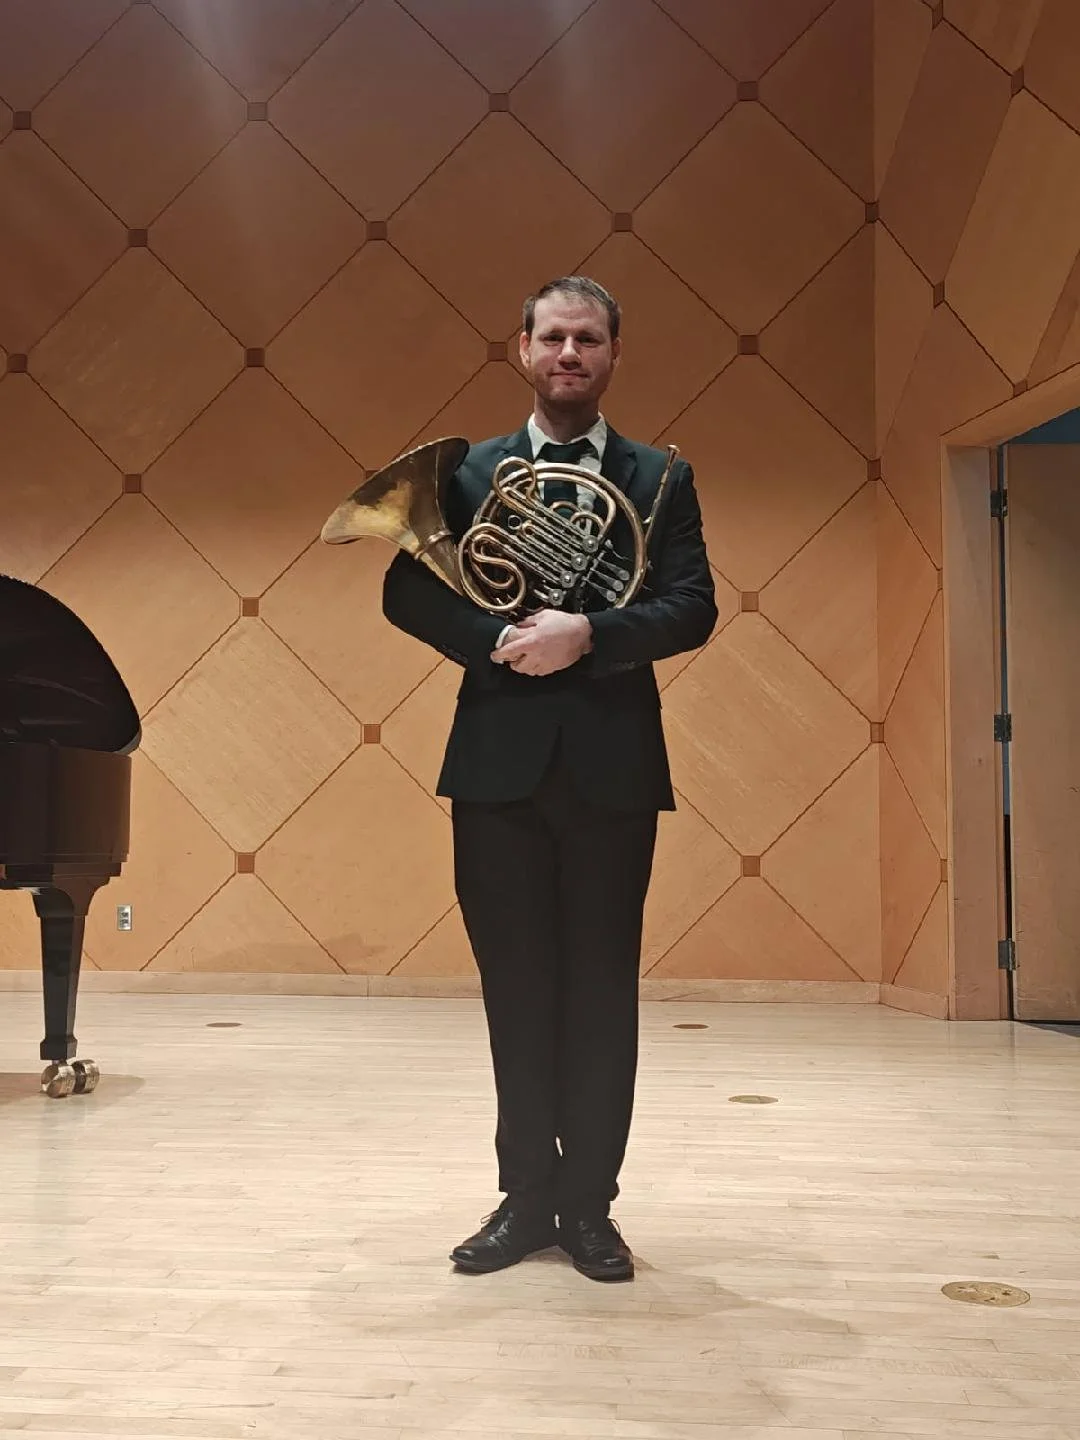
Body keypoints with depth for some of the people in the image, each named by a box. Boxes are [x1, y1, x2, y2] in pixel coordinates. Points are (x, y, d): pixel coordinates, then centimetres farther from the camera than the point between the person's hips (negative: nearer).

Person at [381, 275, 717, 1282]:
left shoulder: (661, 479, 8)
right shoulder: (468, 471, 10)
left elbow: (693, 609, -4)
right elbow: (408, 593, 0)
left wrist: (586, 635, -19)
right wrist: (499, 643, -16)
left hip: (612, 763, 0)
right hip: (500, 759, 1)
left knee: (601, 991, 5)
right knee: (516, 991, 7)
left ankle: (590, 1204, 17)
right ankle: (527, 1195, 20)